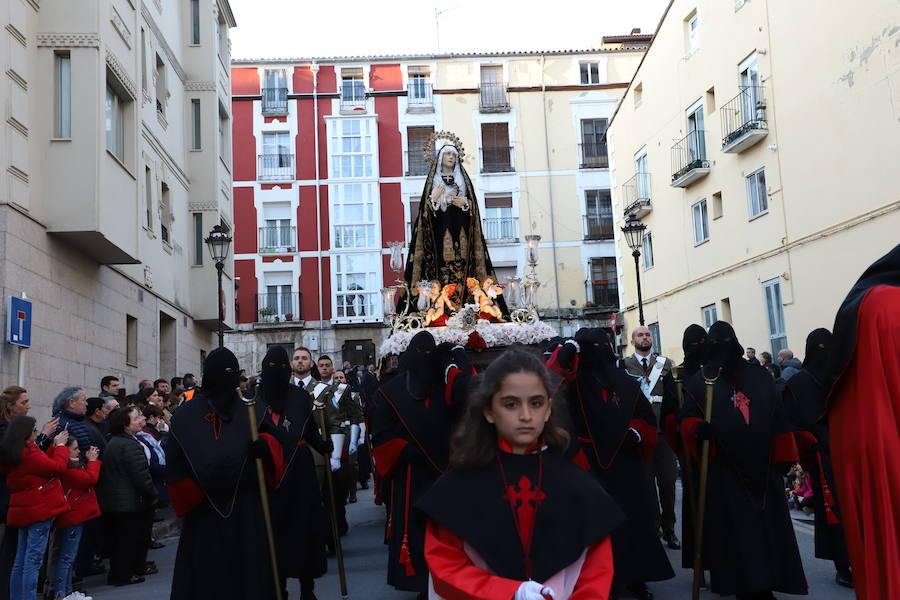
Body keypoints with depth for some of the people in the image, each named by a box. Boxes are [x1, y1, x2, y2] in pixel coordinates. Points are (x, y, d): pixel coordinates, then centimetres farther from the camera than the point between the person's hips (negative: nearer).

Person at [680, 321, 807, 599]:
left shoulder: (759, 377, 11)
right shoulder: (699, 381, 4)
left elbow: (777, 420, 11)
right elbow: (687, 419, 0)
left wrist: (782, 459, 7)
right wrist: (698, 428, -23)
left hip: (762, 465, 3)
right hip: (723, 469, -3)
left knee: (767, 525, 4)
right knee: (733, 528, -2)